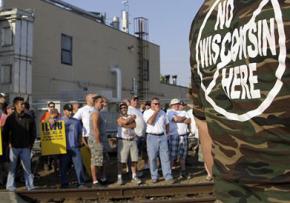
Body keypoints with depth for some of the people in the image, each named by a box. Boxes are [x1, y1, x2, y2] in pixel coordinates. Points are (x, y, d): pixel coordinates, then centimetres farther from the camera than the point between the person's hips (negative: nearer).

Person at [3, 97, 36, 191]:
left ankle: (30, 185, 11)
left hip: (25, 147, 1)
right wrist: (8, 143, -2)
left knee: (27, 167, 3)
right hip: (14, 147, -1)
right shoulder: (10, 118, -2)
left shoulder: (29, 118, 2)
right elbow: (5, 132, 3)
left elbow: (33, 132, 9)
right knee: (12, 167, 6)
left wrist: (30, 144, 6)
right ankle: (10, 185, 16)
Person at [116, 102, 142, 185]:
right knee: (121, 160, -4)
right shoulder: (119, 118, 0)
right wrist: (132, 117, -3)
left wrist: (125, 125, -16)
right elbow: (125, 122, -20)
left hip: (132, 140, 4)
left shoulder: (131, 116, 13)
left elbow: (134, 125, -5)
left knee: (134, 159, 6)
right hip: (123, 141, -4)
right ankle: (119, 177, 4)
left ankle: (134, 176, 17)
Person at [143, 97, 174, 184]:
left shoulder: (162, 112, 15)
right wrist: (155, 111, -10)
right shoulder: (147, 112, 1)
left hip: (162, 136, 3)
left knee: (165, 157, -1)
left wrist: (167, 133, 10)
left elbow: (166, 124, 21)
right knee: (152, 158, 1)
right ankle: (154, 176, 12)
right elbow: (150, 122, -16)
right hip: (152, 137, -3)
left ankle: (168, 176, 0)